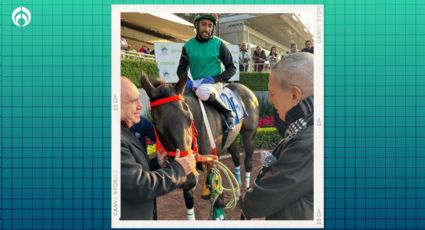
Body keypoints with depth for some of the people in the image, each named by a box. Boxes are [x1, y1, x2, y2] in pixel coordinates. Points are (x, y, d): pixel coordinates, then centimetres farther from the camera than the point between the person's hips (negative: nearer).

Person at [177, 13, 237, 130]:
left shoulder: (218, 44, -3)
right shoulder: (188, 45, 5)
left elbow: (231, 68, 0)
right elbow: (181, 69, 10)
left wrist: (215, 79, -15)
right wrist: (186, 80, -12)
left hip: (214, 83, -4)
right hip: (195, 84, 4)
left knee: (203, 91, -37)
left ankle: (228, 113, -17)